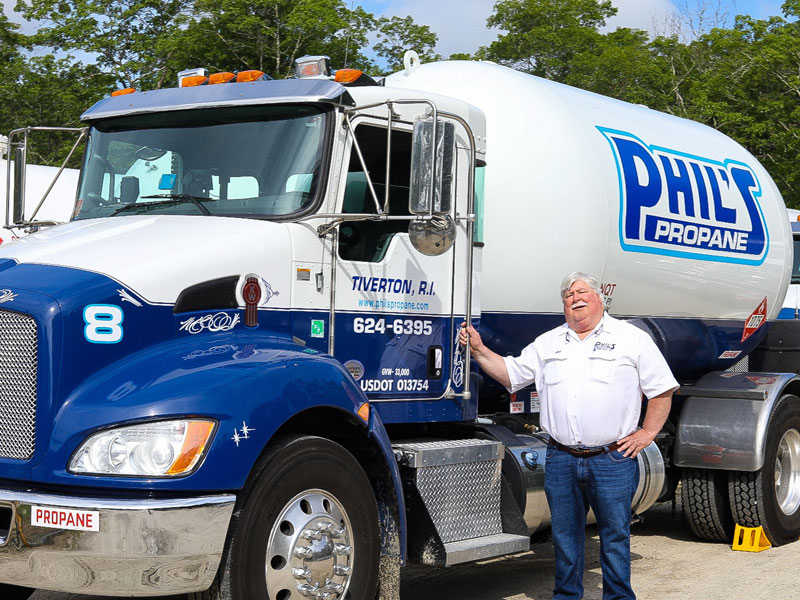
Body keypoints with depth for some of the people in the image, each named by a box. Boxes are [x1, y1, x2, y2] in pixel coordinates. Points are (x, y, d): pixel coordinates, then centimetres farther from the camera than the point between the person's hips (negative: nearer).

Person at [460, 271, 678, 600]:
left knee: (614, 536, 4)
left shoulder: (632, 339, 3)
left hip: (613, 459, -3)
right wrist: (479, 350, 3)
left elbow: (662, 389, 4)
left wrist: (647, 433, -3)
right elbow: (510, 373, 15)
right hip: (561, 459, 3)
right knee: (564, 535, 11)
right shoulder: (548, 343, 14)